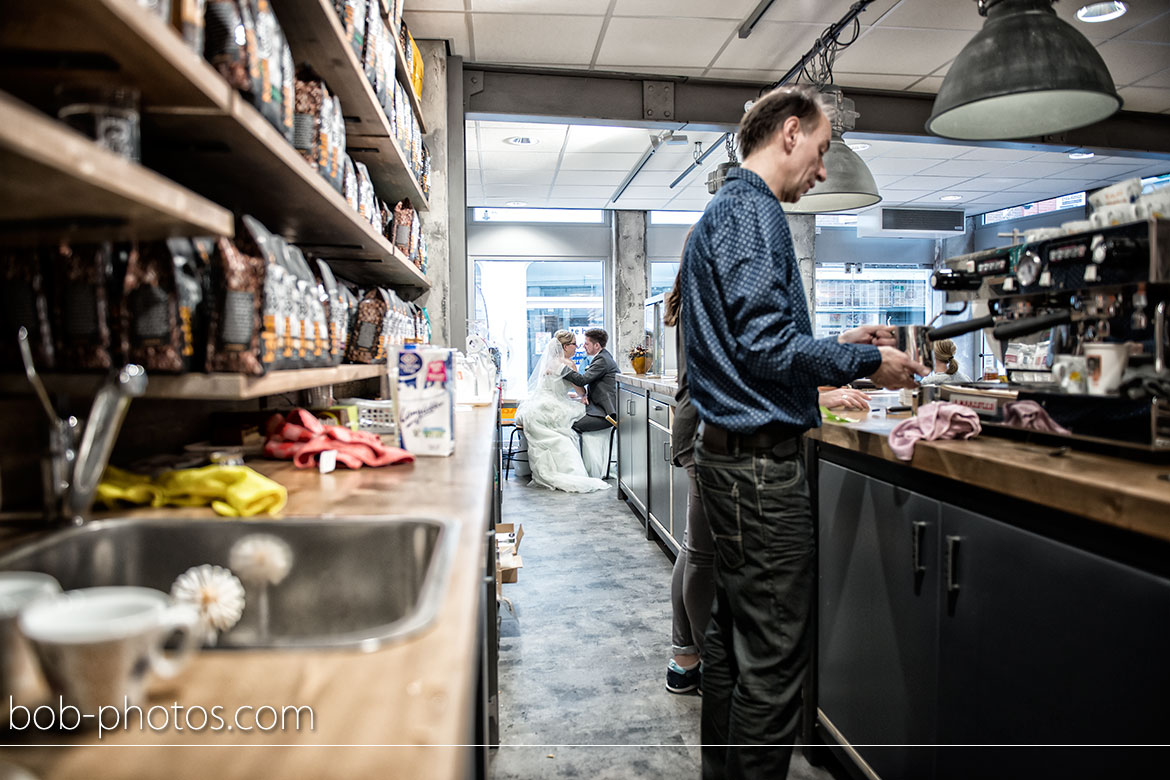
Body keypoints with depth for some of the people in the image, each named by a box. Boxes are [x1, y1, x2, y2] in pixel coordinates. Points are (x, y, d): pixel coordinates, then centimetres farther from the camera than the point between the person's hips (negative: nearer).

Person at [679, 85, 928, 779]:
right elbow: (765, 344, -20)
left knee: (734, 634, 19)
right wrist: (866, 363, -8)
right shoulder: (752, 210, -11)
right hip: (763, 459, -11)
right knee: (774, 662, -1)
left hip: (727, 452, 11)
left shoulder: (723, 210, 21)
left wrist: (840, 346, 18)